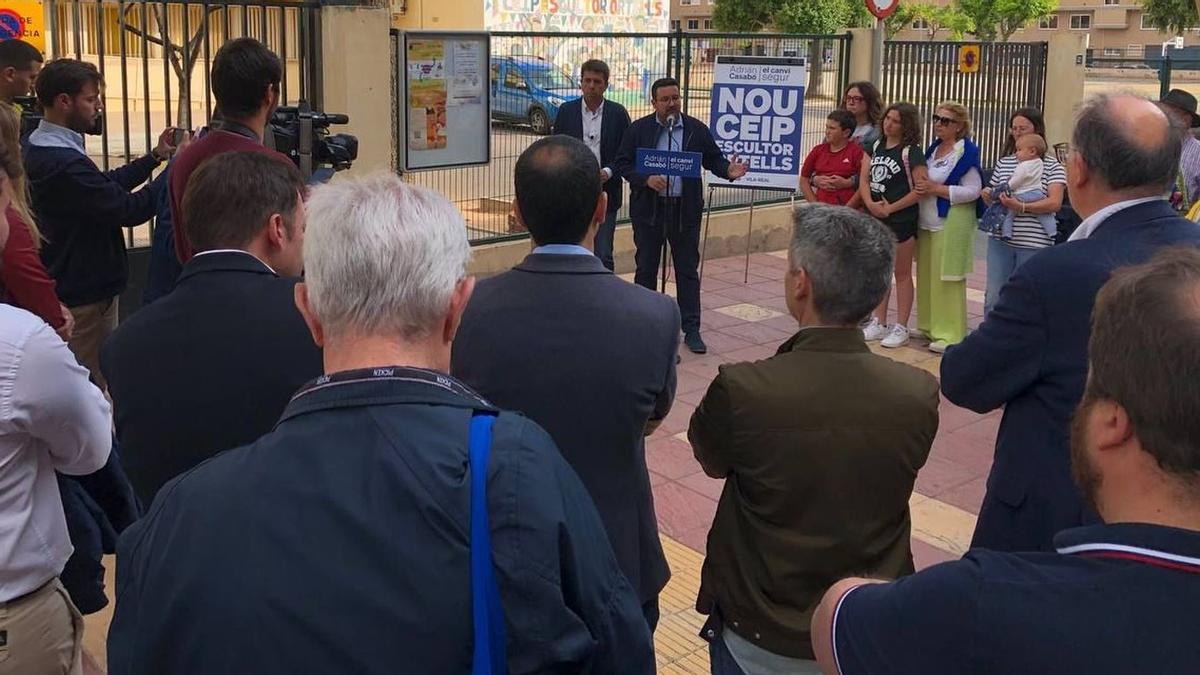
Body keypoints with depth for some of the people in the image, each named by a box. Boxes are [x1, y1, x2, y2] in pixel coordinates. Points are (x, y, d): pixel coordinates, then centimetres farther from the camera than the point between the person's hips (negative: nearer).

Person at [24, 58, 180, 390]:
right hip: (85, 296, -10)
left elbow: (105, 187, 9)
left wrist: (155, 157, 5)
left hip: (66, 286, 10)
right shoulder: (63, 163, -27)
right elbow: (129, 209, -26)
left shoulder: (39, 148, 7)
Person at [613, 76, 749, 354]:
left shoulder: (697, 130, 3)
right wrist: (646, 179, -18)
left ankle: (691, 329, 10)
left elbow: (713, 158, 6)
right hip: (648, 209, 0)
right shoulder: (638, 130, 0)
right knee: (646, 269, 9)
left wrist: (728, 170, -15)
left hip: (685, 210, 1)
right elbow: (623, 164, -1)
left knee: (688, 270, 4)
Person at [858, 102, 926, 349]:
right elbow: (864, 179, 4)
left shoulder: (911, 152, -9)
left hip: (901, 220, -6)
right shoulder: (875, 146, 9)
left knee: (902, 273, 2)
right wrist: (870, 204, -13)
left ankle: (901, 328, 8)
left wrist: (891, 208, -14)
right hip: (875, 218, 6)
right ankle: (879, 323, 23)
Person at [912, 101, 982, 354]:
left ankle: (949, 334, 0)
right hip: (928, 222, 8)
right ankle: (930, 326, 20)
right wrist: (919, 184, 3)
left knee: (947, 279, -6)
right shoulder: (933, 148, 14)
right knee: (927, 276, 10)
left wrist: (935, 188, -18)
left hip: (952, 224, -8)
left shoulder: (966, 152, -10)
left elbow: (973, 191, -16)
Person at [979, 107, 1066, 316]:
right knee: (993, 297, 3)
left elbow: (1055, 203, -13)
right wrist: (987, 196, -4)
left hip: (1034, 243, -3)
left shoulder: (1052, 165, 0)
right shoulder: (1004, 162, 13)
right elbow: (992, 200, 21)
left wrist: (1021, 207, -26)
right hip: (1000, 238, 3)